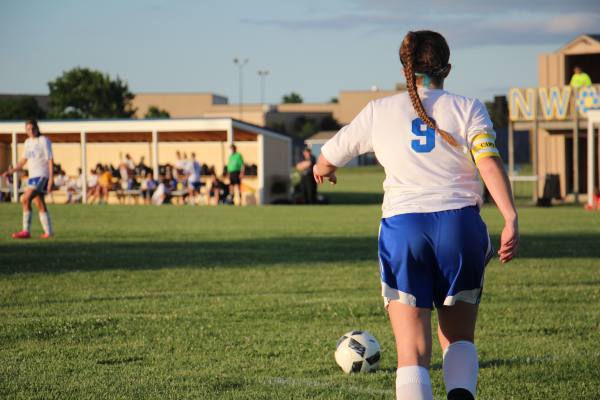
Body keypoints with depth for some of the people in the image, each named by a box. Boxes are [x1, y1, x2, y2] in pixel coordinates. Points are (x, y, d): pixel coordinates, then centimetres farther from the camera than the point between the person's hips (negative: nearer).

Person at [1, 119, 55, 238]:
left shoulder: (44, 140, -7)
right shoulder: (28, 142, 15)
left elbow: (50, 160, -10)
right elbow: (24, 160, 23)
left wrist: (51, 179, -17)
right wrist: (12, 170, 10)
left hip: (42, 176, -8)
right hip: (32, 176, 8)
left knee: (26, 199, -19)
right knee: (40, 204, 9)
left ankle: (26, 231, -19)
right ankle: (48, 232, 14)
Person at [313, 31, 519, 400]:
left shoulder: (379, 111, 11)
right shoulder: (467, 108, 8)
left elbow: (328, 159, 23)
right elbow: (490, 163, -8)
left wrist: (322, 170, 46)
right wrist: (511, 219, -15)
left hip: (402, 227, 0)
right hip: (460, 224, 0)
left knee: (413, 351, 0)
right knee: (459, 337, 18)